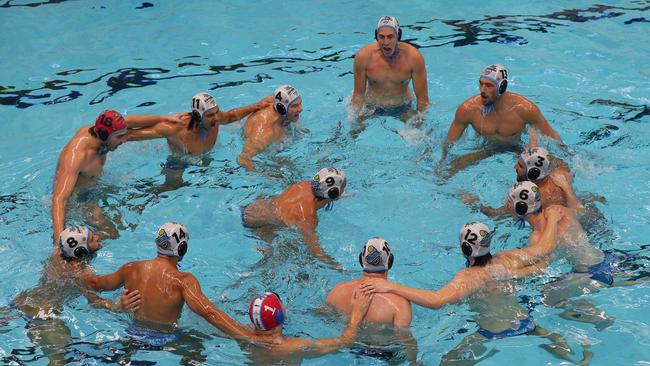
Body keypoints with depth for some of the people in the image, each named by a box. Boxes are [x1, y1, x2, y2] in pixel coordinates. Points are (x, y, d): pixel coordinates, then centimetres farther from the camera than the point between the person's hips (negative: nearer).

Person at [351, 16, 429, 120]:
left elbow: (422, 97, -11)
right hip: (371, 108, 1)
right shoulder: (363, 56, -19)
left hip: (403, 108, -1)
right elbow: (358, 94, -7)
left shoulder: (413, 57, -19)